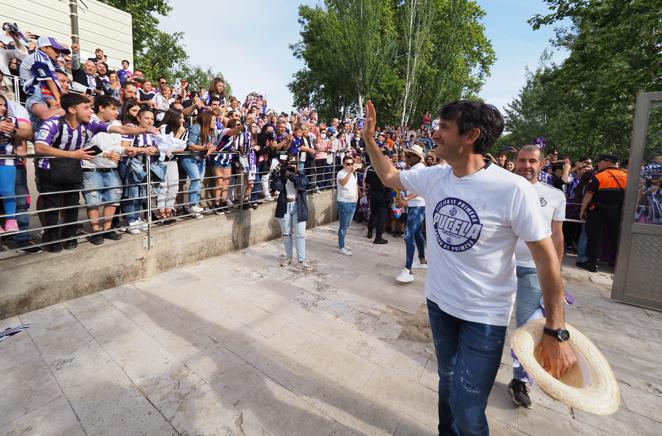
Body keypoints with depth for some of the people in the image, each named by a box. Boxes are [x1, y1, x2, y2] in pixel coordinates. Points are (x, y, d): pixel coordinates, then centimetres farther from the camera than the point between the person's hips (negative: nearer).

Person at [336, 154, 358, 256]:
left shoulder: (354, 173, 10)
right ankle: (341, 247, 8)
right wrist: (350, 172, -45)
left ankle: (341, 243, 32)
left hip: (353, 202, 8)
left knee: (347, 225, 17)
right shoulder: (341, 173, -15)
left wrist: (357, 194, 13)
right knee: (343, 226, -2)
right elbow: (342, 182, -37)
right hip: (344, 203, -8)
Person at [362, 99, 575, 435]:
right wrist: (369, 138, 4)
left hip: (485, 315, -5)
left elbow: (547, 259, -15)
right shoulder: (433, 177, -6)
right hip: (439, 302, 5)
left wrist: (556, 332, -13)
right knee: (447, 381, 26)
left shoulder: (513, 190, -22)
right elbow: (389, 176, 12)